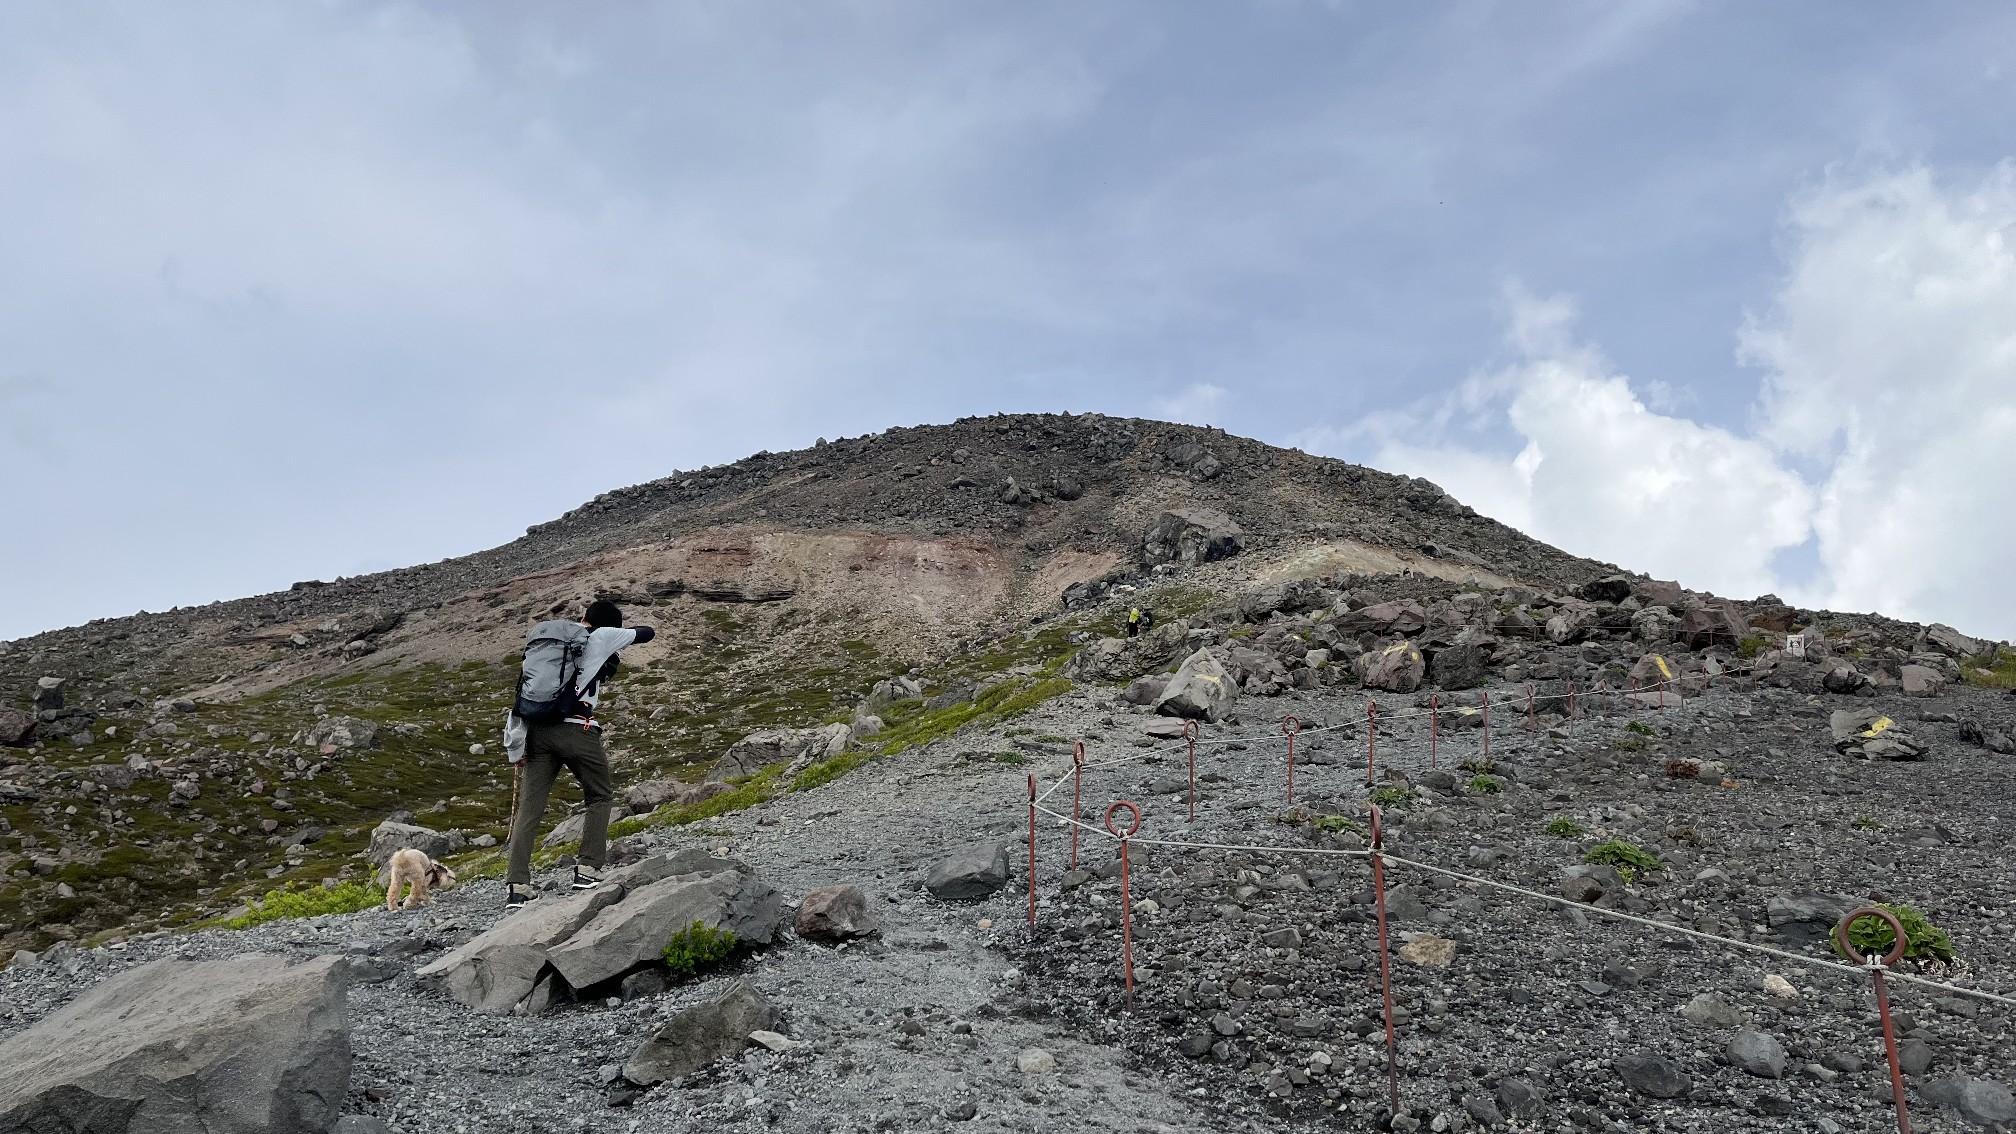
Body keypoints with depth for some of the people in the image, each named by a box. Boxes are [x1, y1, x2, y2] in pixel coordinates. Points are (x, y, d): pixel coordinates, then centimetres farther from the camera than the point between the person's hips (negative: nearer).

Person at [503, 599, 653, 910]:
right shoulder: (602, 637, 7)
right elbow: (646, 633, 19)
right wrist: (621, 632, 40)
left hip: (538, 730, 4)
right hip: (577, 730, -4)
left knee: (528, 808, 4)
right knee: (600, 796, 17)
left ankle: (516, 887, -2)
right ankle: (588, 869, 8)